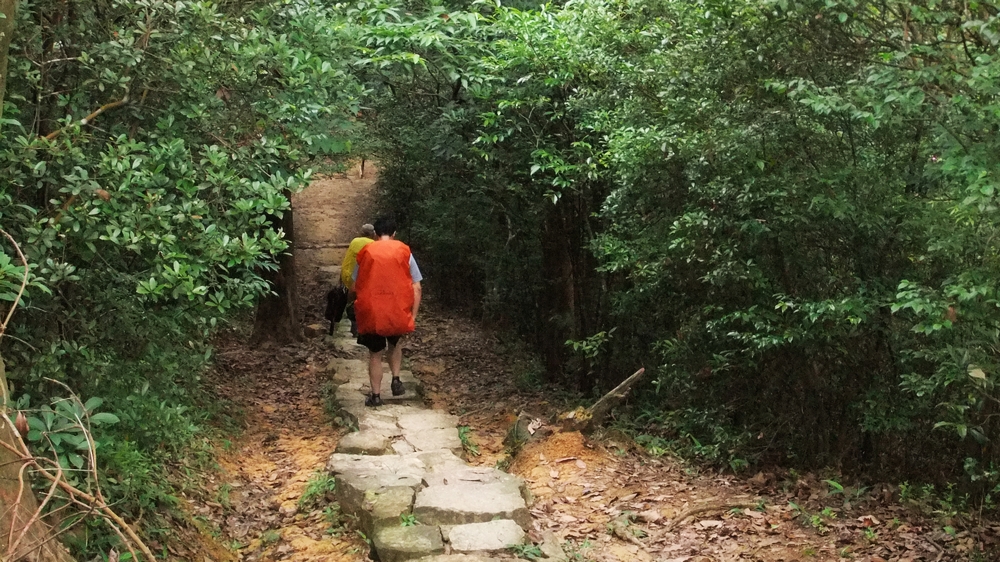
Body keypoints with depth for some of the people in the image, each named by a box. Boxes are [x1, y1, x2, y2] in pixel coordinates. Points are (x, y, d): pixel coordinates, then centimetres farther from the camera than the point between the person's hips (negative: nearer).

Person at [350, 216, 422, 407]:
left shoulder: (365, 252, 4)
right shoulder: (404, 252, 2)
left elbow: (356, 286, 9)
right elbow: (416, 288, -1)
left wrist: (360, 309, 26)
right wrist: (413, 316, 4)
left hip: (371, 313, 0)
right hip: (398, 312, 0)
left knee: (375, 354, 15)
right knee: (395, 344, 29)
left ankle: (376, 395, 16)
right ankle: (396, 379, 16)